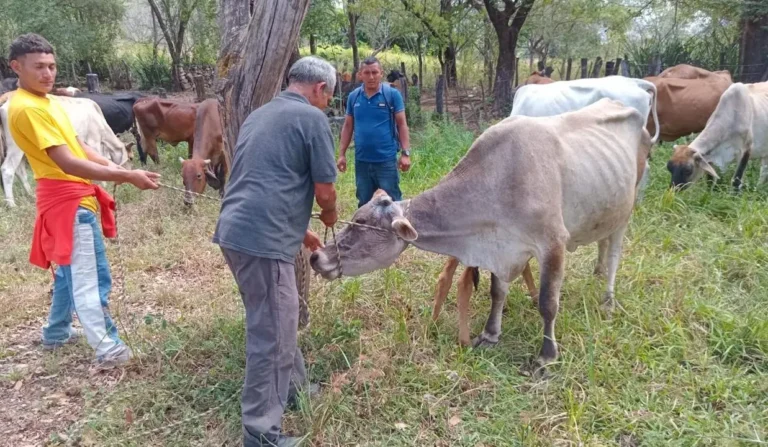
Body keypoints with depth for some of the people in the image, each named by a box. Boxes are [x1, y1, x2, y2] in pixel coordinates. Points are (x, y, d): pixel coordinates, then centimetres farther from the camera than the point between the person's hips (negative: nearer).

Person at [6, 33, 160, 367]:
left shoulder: (46, 101, 14)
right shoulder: (27, 108, -18)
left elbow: (78, 146, 12)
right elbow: (68, 163, -25)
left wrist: (110, 166, -7)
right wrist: (126, 176, -29)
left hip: (75, 195, 10)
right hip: (68, 198, -10)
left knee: (71, 269, 21)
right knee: (89, 276, -9)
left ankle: (56, 332, 35)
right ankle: (107, 348, -6)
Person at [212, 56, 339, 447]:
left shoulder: (260, 114, 22)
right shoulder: (312, 118, -4)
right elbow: (324, 190, -4)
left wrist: (298, 229, 34)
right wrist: (329, 216, 20)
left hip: (236, 230, 9)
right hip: (263, 239, -9)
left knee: (276, 321, 24)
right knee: (270, 332, 2)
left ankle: (293, 386, 42)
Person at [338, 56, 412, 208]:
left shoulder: (392, 94, -5)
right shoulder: (353, 96, 5)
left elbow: (402, 124, -4)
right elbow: (348, 126, 10)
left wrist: (405, 153, -10)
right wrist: (342, 154, 7)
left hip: (386, 159, -4)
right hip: (361, 160, 4)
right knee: (364, 203, 14)